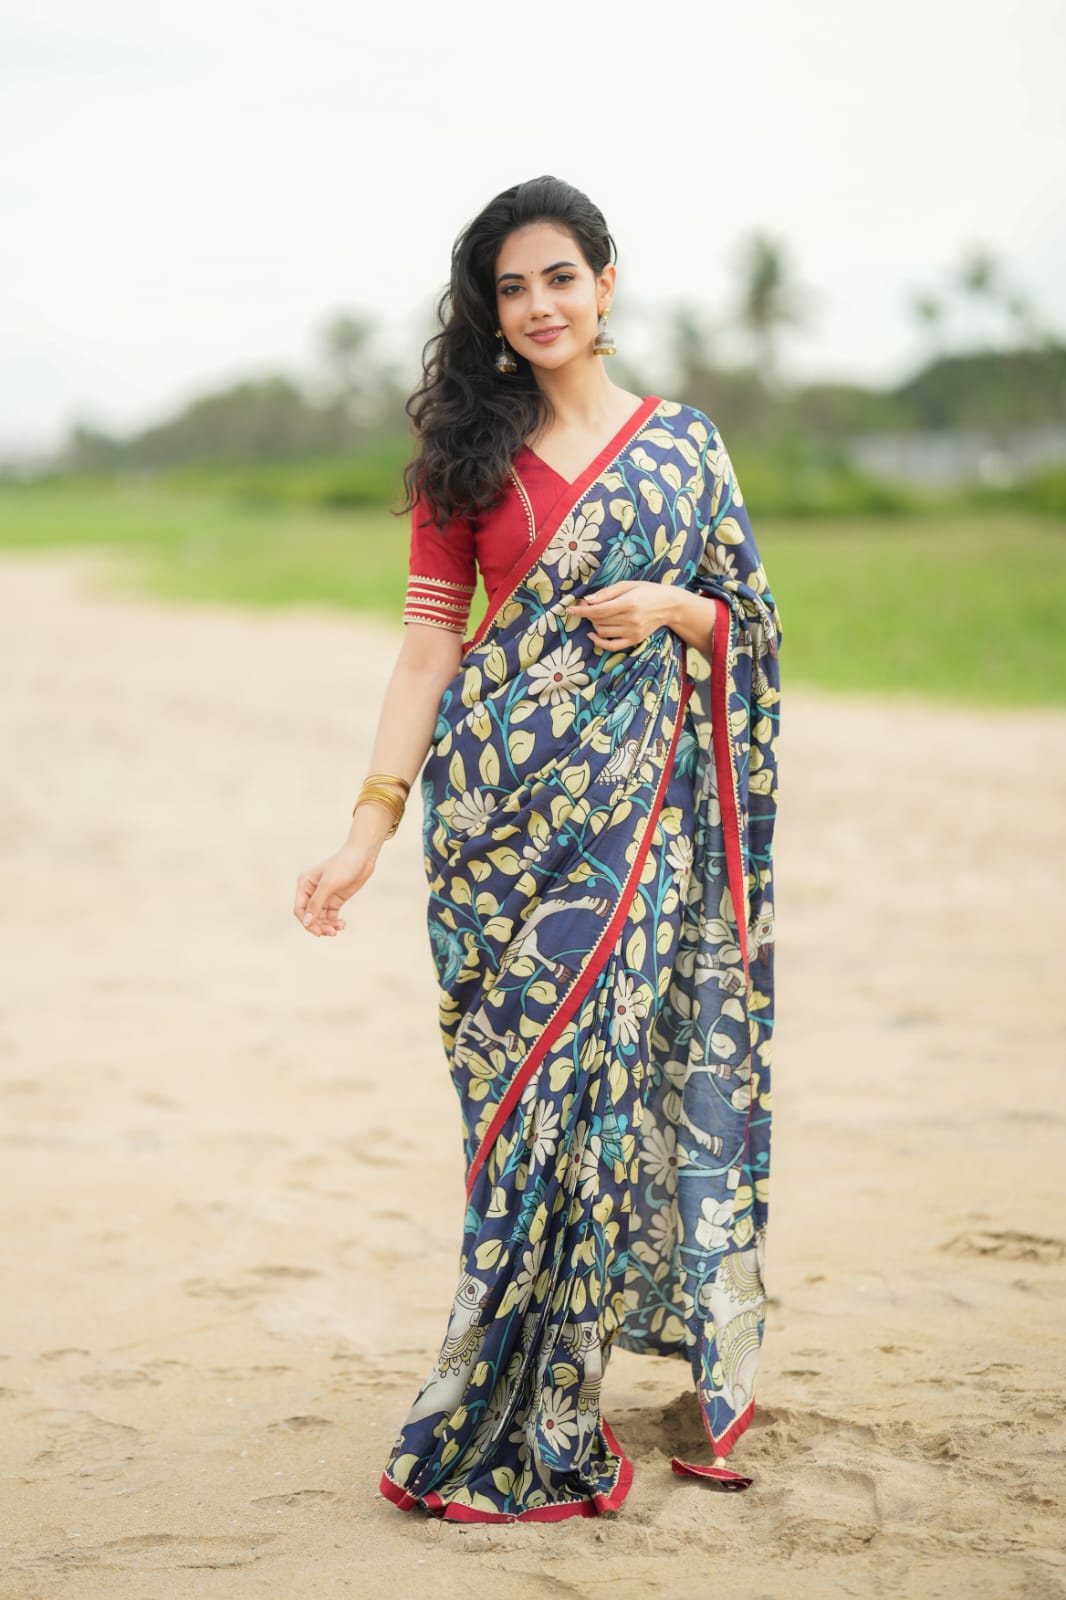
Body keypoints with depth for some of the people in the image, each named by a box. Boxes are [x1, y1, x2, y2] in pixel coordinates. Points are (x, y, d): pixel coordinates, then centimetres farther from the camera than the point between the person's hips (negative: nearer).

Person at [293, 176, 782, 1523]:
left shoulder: (682, 442, 9)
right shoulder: (468, 453, 7)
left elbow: (744, 625, 13)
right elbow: (428, 644, 3)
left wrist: (667, 605, -9)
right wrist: (369, 823, -6)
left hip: (632, 800, 0)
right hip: (502, 796, 0)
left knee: (596, 1060, -4)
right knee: (529, 1075, -1)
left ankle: (530, 1411, 10)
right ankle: (541, 1418, 12)